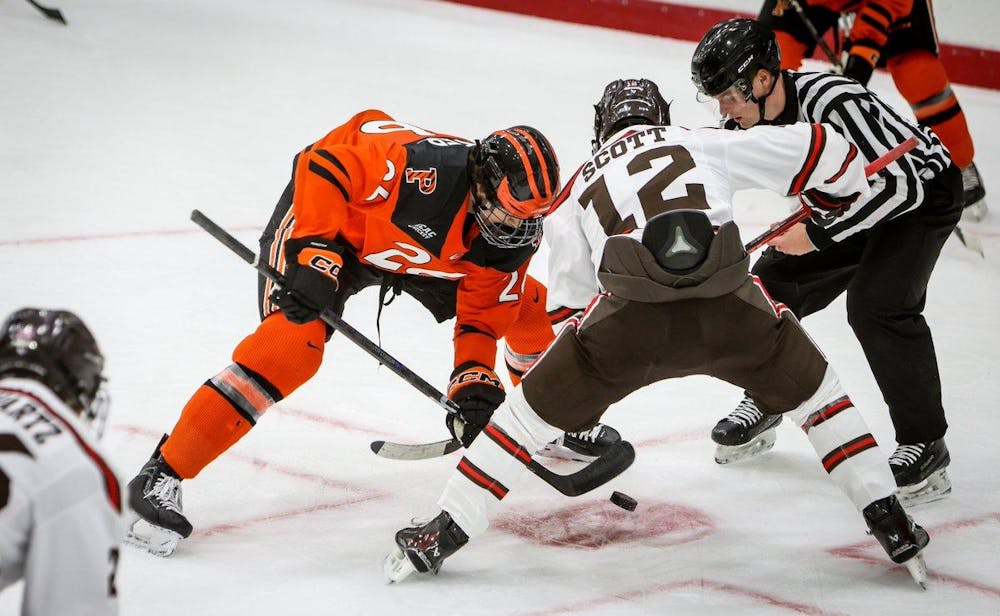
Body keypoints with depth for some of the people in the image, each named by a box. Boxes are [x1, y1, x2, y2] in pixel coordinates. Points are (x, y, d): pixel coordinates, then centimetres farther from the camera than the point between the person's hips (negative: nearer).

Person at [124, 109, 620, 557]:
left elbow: (482, 315, -8)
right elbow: (322, 165, -34)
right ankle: (162, 476, -24)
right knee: (292, 343, -28)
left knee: (523, 302, 5)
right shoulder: (426, 166, -38)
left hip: (412, 254, 7)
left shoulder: (513, 231, -17)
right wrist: (315, 253, -38)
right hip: (326, 218, -7)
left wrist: (474, 378, -23)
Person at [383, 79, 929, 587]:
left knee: (535, 407, 19)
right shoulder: (704, 144, 27)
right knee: (813, 392, 27)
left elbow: (572, 297, 35)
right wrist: (834, 206, 44)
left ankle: (443, 535, 18)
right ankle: (890, 524, 23)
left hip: (633, 312, 0)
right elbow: (822, 151, 23)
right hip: (729, 308, 0)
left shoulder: (579, 188, 31)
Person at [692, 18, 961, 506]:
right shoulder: (747, 121, -13)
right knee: (773, 283, 2)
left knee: (876, 304, -24)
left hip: (923, 192, -8)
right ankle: (764, 405, 24)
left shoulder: (833, 103, -36)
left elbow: (899, 184, -38)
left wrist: (818, 236, -33)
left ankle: (925, 444, -11)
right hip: (843, 198, 8)